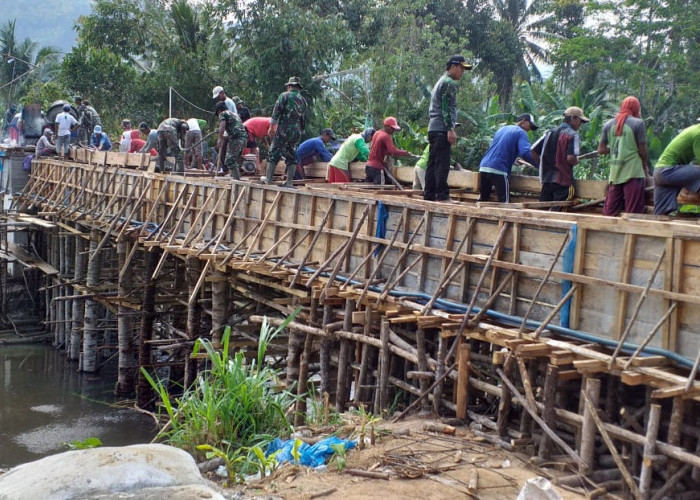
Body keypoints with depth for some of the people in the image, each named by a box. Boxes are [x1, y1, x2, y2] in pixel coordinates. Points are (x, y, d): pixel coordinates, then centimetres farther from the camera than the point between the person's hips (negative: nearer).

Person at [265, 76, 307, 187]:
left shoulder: (284, 96, -1)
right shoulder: (303, 100, 15)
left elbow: (276, 112, -8)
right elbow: (304, 120, 17)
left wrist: (271, 127, -7)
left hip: (283, 130, -5)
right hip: (296, 132, 5)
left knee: (274, 154, -2)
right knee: (292, 156, 9)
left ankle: (268, 180, -7)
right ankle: (289, 182, 4)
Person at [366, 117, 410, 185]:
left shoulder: (377, 133, 14)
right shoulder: (386, 136, -14)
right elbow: (393, 151, -25)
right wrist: (405, 153, -16)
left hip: (369, 165, 9)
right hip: (377, 168, -9)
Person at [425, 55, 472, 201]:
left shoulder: (440, 82, 26)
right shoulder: (449, 83, -6)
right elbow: (446, 108, -15)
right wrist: (450, 129, -19)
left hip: (433, 129, 10)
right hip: (442, 129, -10)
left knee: (433, 163, 8)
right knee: (442, 163, -12)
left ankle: (429, 195, 8)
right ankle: (442, 195, -15)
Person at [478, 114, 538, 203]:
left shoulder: (502, 129, 25)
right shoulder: (521, 133, 2)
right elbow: (525, 153, -14)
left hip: (483, 167, 7)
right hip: (500, 170, -7)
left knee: (482, 199, 12)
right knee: (504, 202, -4)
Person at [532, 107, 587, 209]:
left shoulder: (550, 133, 12)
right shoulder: (572, 135, -8)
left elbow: (533, 151, 10)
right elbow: (571, 158, -20)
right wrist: (576, 161, 2)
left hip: (546, 180, 6)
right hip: (563, 181, -6)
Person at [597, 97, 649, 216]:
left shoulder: (609, 124, 9)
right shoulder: (638, 123, -4)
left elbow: (601, 150, 9)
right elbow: (642, 150, -5)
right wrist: (645, 166, 11)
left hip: (614, 174, 5)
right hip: (633, 173, -5)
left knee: (609, 213, 6)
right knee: (632, 214, -3)